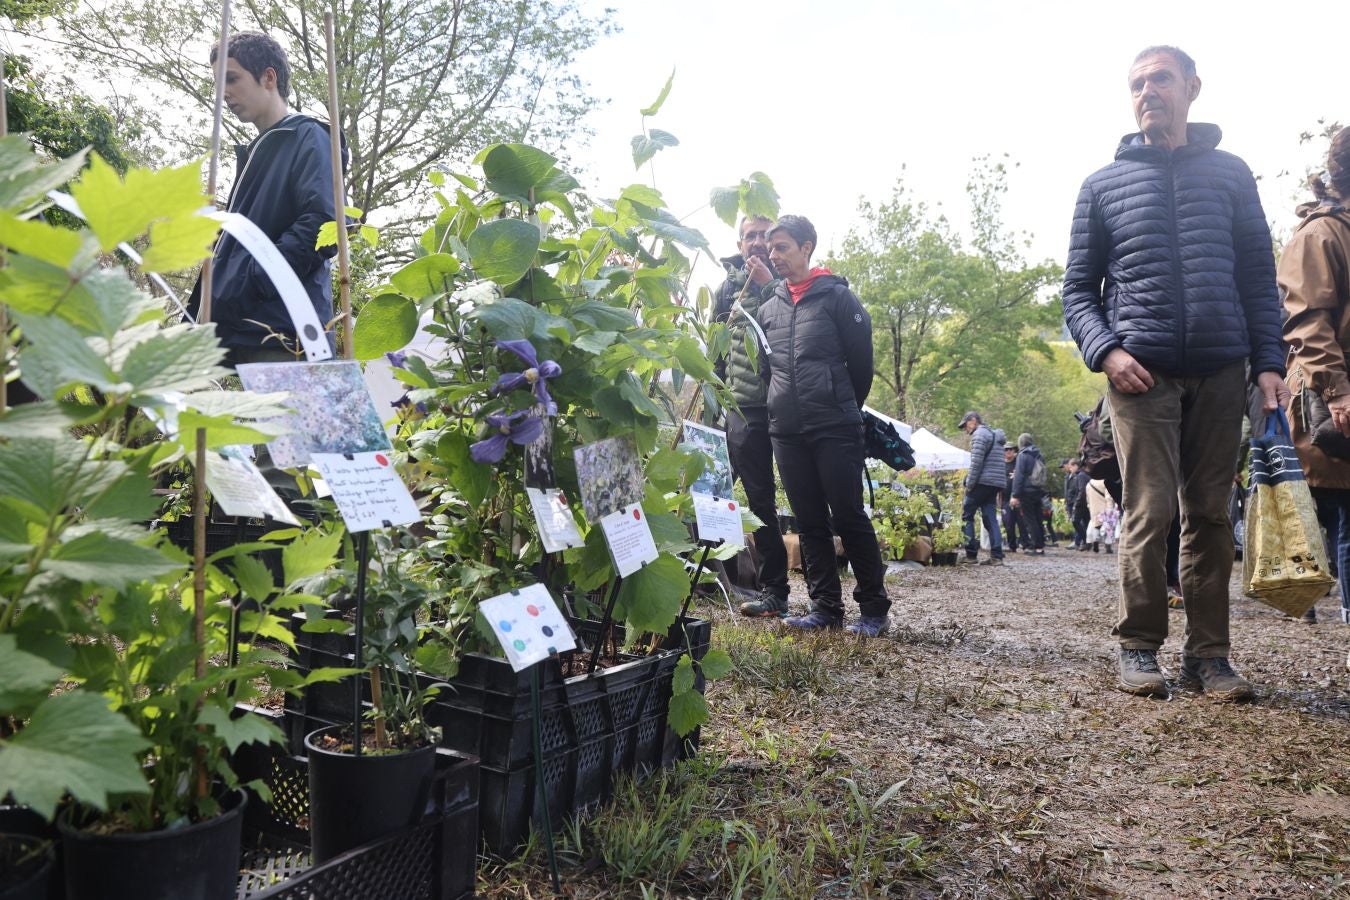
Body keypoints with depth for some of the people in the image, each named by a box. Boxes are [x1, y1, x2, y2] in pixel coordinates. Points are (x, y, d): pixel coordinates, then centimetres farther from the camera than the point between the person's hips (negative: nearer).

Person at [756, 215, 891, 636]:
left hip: (835, 429, -5)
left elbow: (861, 361, 2)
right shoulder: (768, 309, 16)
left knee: (849, 517, -5)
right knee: (810, 522, 7)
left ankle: (874, 607, 5)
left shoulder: (837, 296, 1)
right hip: (786, 432, 5)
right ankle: (826, 606, 13)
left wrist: (846, 410, 8)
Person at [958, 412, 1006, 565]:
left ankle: (971, 553, -3)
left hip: (983, 482, -9)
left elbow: (976, 462, -16)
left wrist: (969, 485, -13)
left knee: (966, 515, 0)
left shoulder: (979, 434, -6)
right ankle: (996, 556, -1)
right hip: (996, 483, 9)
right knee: (990, 518, 6)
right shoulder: (993, 433, 24)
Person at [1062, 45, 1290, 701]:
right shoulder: (1103, 184, 11)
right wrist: (1105, 350, -9)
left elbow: (1258, 278, 12)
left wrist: (1268, 361, 1)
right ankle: (1139, 647, 3)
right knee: (1149, 512, -7)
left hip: (1220, 373, 2)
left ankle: (1208, 652, 10)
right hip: (1142, 373, -2)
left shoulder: (1230, 174, 14)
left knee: (1210, 514, 3)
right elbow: (1079, 289, 9)